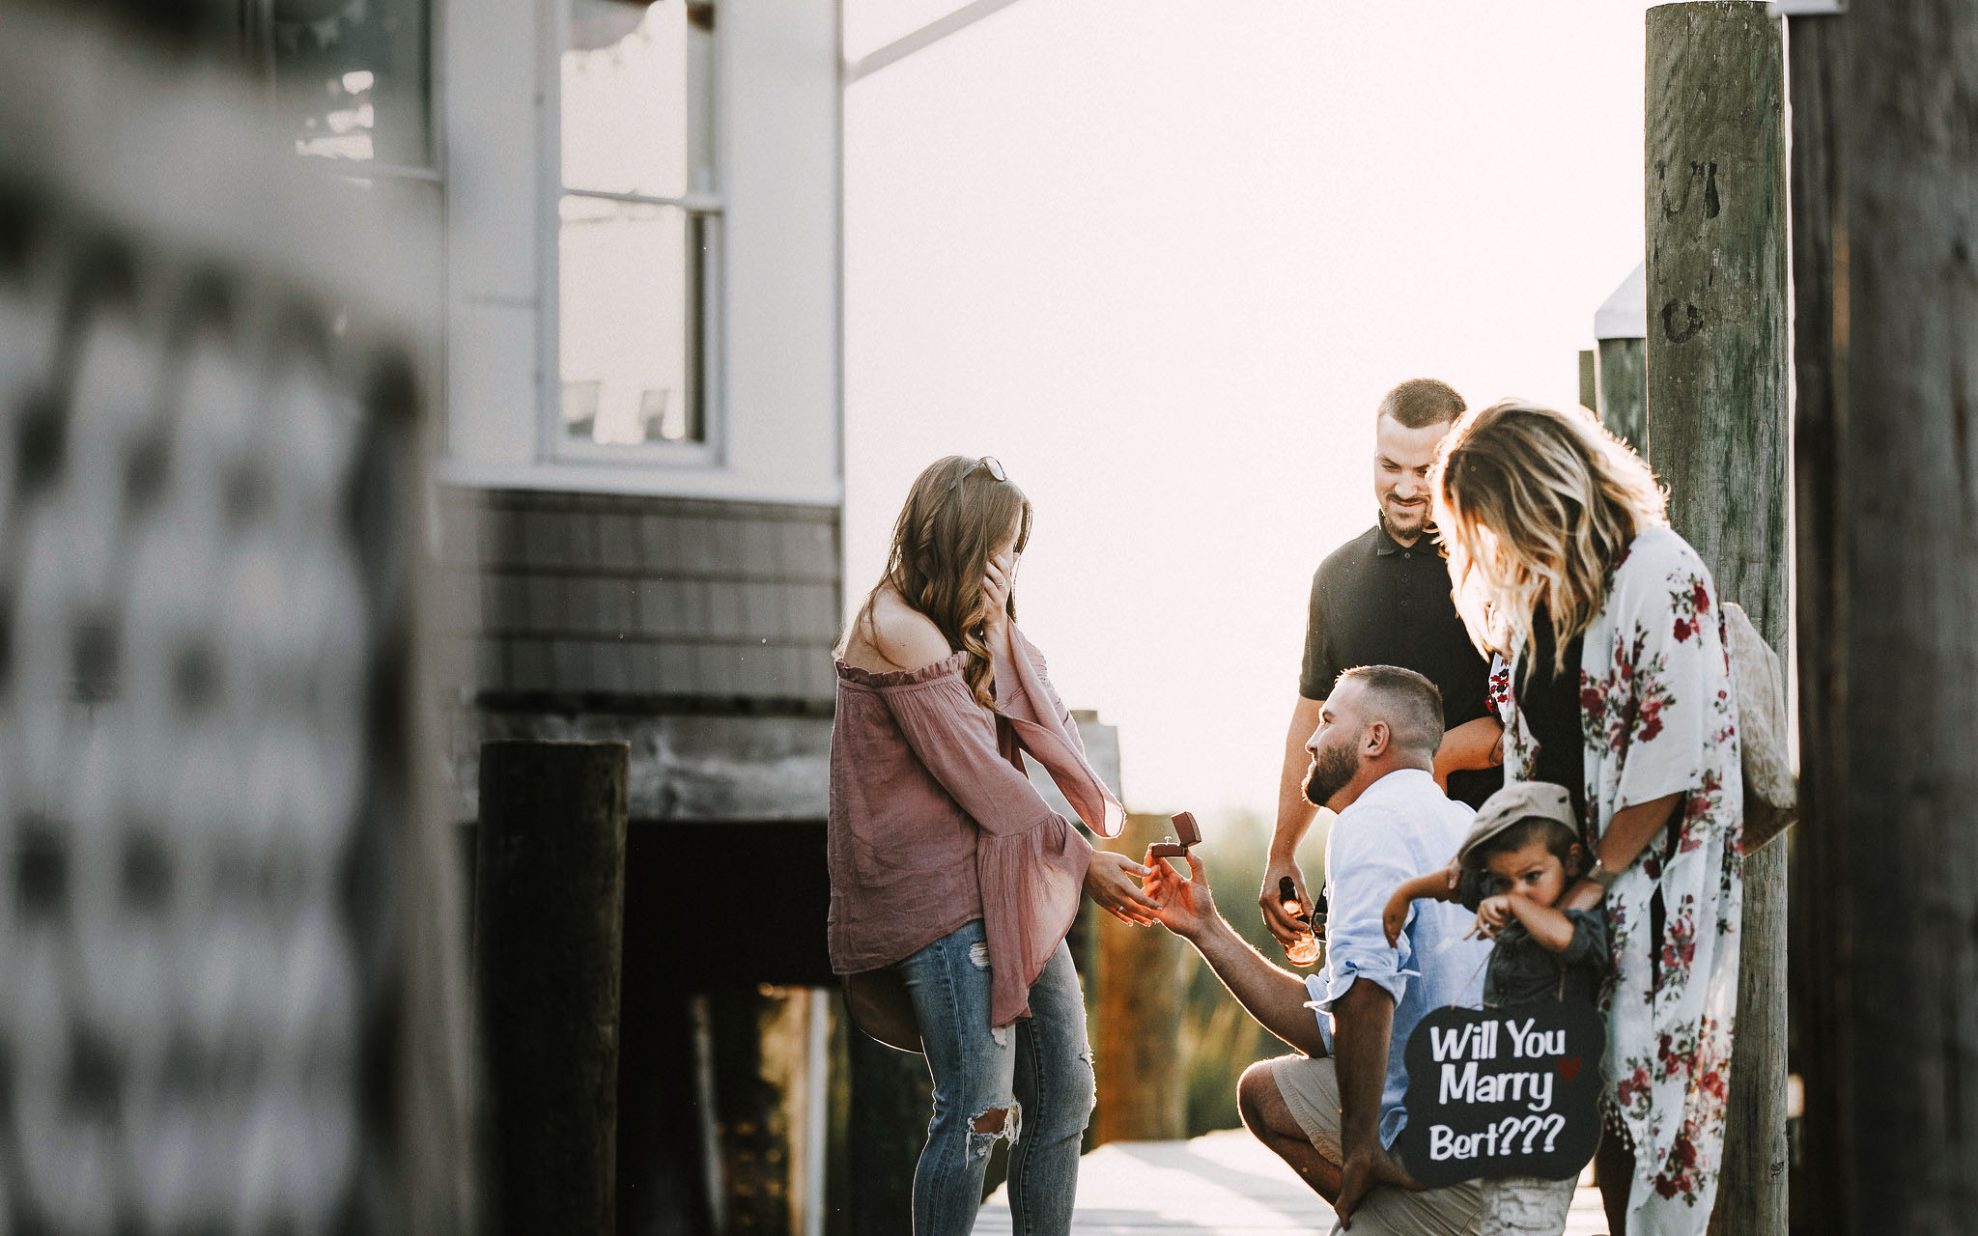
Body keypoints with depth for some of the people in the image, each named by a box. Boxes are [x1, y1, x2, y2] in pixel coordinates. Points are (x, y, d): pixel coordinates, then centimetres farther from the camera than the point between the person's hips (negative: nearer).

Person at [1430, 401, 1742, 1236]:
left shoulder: (1661, 577, -13)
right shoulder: (1531, 587, 13)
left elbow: (1669, 763, -15)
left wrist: (1591, 880, -11)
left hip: (1653, 880, -7)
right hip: (1567, 880, 7)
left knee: (1648, 1087, -7)